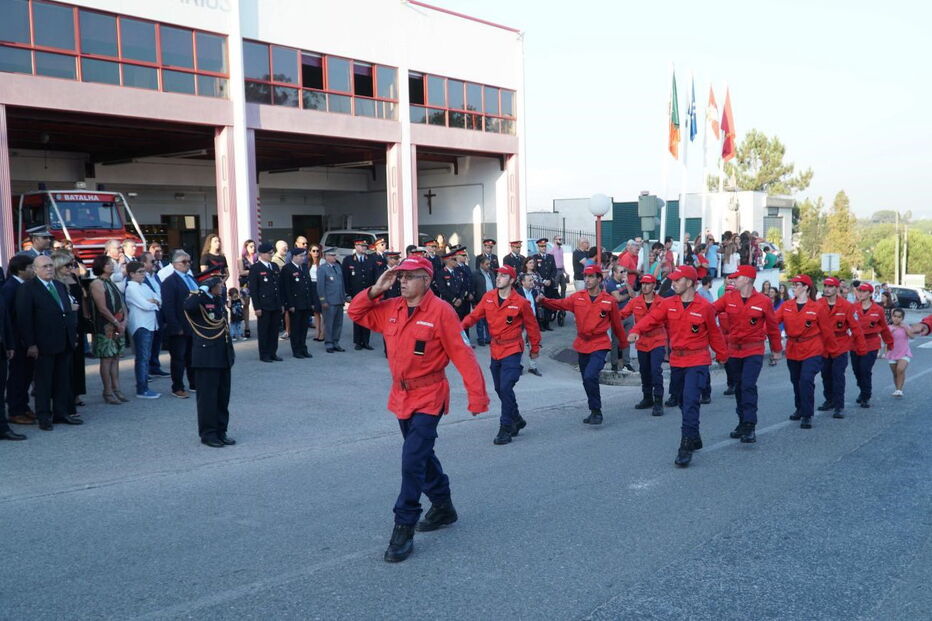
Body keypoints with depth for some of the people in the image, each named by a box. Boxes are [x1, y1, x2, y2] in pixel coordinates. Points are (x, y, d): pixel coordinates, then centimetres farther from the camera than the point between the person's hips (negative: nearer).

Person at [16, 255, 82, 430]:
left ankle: (61, 413, 21)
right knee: (44, 381, 3)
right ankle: (44, 416, 12)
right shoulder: (28, 288, -6)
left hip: (64, 343, 6)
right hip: (44, 344, -6)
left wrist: (74, 336, 10)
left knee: (63, 380, 11)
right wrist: (30, 344, -14)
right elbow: (24, 318, -10)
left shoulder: (61, 286, 15)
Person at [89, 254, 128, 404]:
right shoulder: (97, 283, -10)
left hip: (118, 327, 8)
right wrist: (117, 323, -13)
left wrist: (124, 321, -1)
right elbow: (102, 308, -16)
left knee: (115, 358, 10)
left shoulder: (112, 283, 15)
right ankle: (108, 391, 3)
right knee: (106, 359, -2)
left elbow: (122, 302, 13)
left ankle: (116, 388, 15)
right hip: (105, 328, -8)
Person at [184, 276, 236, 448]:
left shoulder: (219, 300, 12)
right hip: (207, 358, -7)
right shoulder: (198, 300, -12)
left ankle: (221, 431, 21)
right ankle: (208, 434, 10)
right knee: (208, 396, 1)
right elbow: (188, 306, -35)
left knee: (223, 396, 12)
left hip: (223, 356, 7)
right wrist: (204, 289, -28)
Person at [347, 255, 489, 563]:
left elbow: (463, 355, -17)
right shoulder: (391, 309, 3)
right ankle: (443, 507, 40)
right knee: (421, 454, 20)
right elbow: (356, 313, 11)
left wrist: (477, 396, -20)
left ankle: (404, 529, -3)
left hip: (428, 398, -7)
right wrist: (376, 290, -5)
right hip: (401, 395, 8)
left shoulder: (441, 312, -16)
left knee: (413, 460, -13)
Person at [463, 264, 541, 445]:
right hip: (495, 349, 6)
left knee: (506, 387, -15)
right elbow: (475, 315, 1)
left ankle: (506, 428, -4)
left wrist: (535, 348, 9)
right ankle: (516, 420, 34)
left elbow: (531, 326, 1)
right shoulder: (488, 297, 1)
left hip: (512, 350, -6)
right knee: (499, 389, 14)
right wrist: (462, 325, -18)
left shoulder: (521, 302, -10)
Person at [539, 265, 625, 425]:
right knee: (587, 380, 14)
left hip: (600, 345, -4)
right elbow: (560, 304, -11)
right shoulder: (577, 297, 1)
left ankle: (596, 411, -4)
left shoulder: (609, 301, -5)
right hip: (582, 344, 4)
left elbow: (616, 324, 4)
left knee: (590, 376, -22)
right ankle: (594, 412, 33)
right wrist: (543, 300, -29)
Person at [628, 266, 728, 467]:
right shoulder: (668, 304, 2)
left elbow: (714, 333, 4)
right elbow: (651, 318, -12)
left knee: (690, 401, -16)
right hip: (676, 361, 5)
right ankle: (695, 439, 34)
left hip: (697, 362, -5)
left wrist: (722, 355, 14)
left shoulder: (704, 306, -7)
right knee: (682, 401, 15)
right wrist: (636, 331, -31)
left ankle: (686, 447, -12)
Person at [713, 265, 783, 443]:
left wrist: (776, 350, 12)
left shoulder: (763, 301, -5)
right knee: (738, 387, 13)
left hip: (754, 351, -4)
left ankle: (749, 427, -13)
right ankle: (743, 422, 27)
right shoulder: (728, 298, 0)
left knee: (748, 385, -17)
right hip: (733, 350, 4)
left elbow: (772, 327, 4)